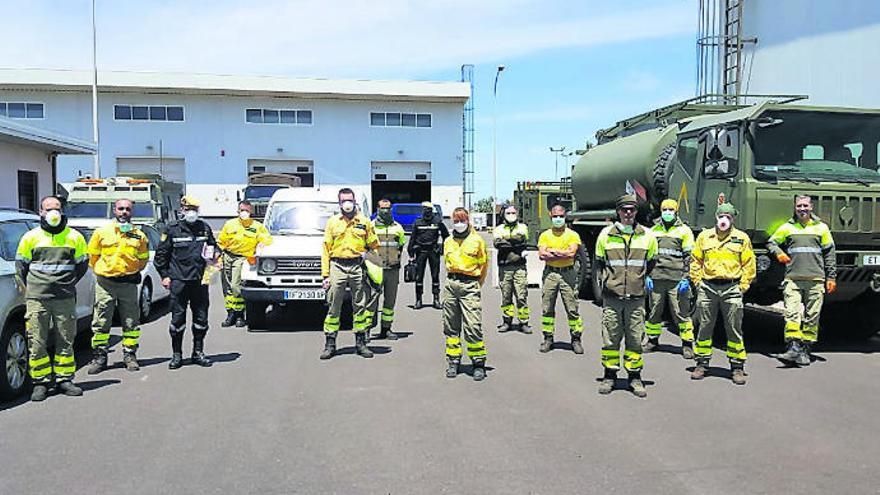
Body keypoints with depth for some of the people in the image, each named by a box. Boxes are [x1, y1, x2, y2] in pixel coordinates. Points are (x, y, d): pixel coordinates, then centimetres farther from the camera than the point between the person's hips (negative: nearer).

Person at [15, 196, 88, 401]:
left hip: (65, 299, 1)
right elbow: (20, 265, 14)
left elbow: (82, 264, 16)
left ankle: (64, 379, 14)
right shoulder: (31, 237, 6)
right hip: (37, 299, -1)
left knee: (66, 341, 4)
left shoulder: (74, 237, 7)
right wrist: (30, 288, 10)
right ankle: (41, 382, 7)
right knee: (37, 343, -1)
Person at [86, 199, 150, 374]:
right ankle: (99, 356, 13)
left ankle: (130, 355, 16)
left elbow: (143, 258, 16)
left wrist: (132, 272, 11)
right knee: (101, 323, 4)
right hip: (105, 283, -1)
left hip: (129, 283, 1)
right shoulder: (102, 232, 2)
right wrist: (101, 271, 10)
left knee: (131, 322, 5)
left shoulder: (139, 235, 5)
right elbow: (92, 256, 10)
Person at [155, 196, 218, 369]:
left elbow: (213, 245, 22)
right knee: (178, 318, 1)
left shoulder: (205, 228, 9)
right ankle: (176, 355, 13)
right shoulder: (173, 230, 1)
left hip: (200, 280, 3)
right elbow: (161, 254, 5)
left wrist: (215, 254, 0)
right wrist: (164, 275, 1)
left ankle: (198, 353, 20)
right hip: (179, 281, -3)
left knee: (201, 317, 7)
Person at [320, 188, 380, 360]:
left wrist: (366, 255, -6)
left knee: (360, 305, 5)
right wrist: (325, 275, -1)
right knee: (333, 307, 1)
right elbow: (326, 249, 5)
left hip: (357, 267, 1)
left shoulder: (364, 222, 8)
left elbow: (374, 245, 15)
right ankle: (330, 344, 8)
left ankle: (360, 342, 14)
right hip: (337, 266, 0)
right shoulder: (332, 222, 8)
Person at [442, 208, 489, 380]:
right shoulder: (448, 242, 12)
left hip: (470, 285, -5)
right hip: (451, 284, 5)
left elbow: (483, 265, 7)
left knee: (473, 326, -10)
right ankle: (453, 360, 17)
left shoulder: (477, 240, -1)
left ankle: (478, 362, 0)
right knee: (451, 326, 8)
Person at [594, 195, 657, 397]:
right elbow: (599, 263, 15)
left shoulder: (647, 236, 6)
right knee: (610, 337, 3)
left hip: (636, 296, 1)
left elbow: (652, 263, 20)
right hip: (612, 295, 0)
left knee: (635, 338, 4)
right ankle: (609, 375, 15)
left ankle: (635, 376, 15)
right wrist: (606, 280, 9)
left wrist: (647, 278, 11)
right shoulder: (606, 234, 4)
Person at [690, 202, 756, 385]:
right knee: (704, 327, 6)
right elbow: (695, 261, 11)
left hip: (732, 288, -1)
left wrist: (743, 286, 0)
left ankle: (737, 366, 12)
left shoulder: (742, 238, 6)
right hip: (707, 287, 1)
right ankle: (702, 363, 17)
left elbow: (748, 265, 7)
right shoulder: (704, 236, 9)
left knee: (734, 329, 3)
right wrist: (697, 282, 3)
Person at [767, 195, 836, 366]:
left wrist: (831, 277, 7)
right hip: (793, 279, -1)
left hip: (816, 280, 1)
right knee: (792, 313, -12)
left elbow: (830, 254, 12)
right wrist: (778, 253, -3)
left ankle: (805, 350, 8)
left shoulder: (821, 227, 11)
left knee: (812, 316, 2)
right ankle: (793, 348, -15)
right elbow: (771, 243, 19)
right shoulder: (787, 228, 10)